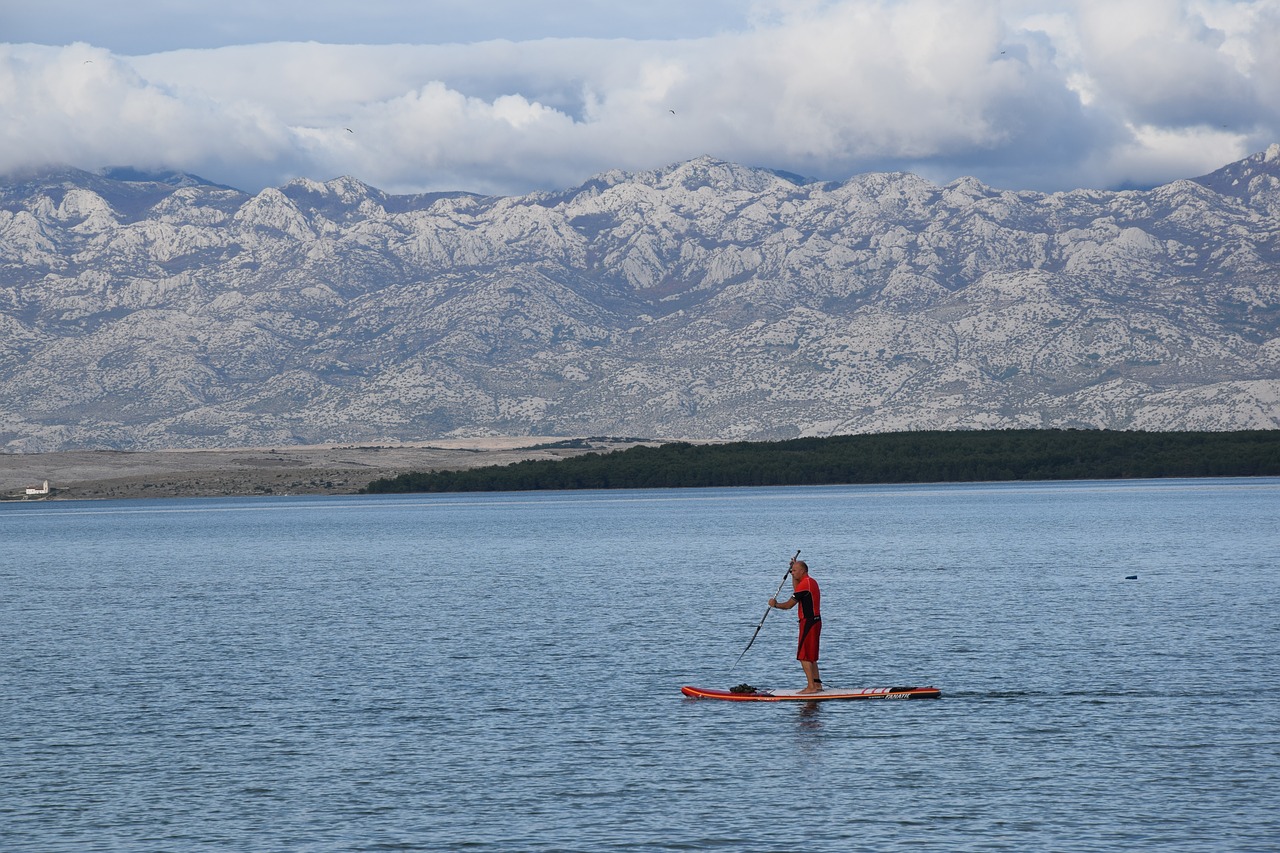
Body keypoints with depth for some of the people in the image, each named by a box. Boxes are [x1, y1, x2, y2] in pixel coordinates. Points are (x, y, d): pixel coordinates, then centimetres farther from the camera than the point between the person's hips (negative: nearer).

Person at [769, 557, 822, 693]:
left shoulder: (804, 584, -17)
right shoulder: (812, 582, 13)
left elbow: (789, 605, -13)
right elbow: (796, 590, 28)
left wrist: (775, 604, 4)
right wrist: (793, 574, 24)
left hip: (808, 622, -10)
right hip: (815, 621, 10)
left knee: (804, 656, -8)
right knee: (810, 655, 17)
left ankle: (811, 686, -11)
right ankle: (816, 683, 19)